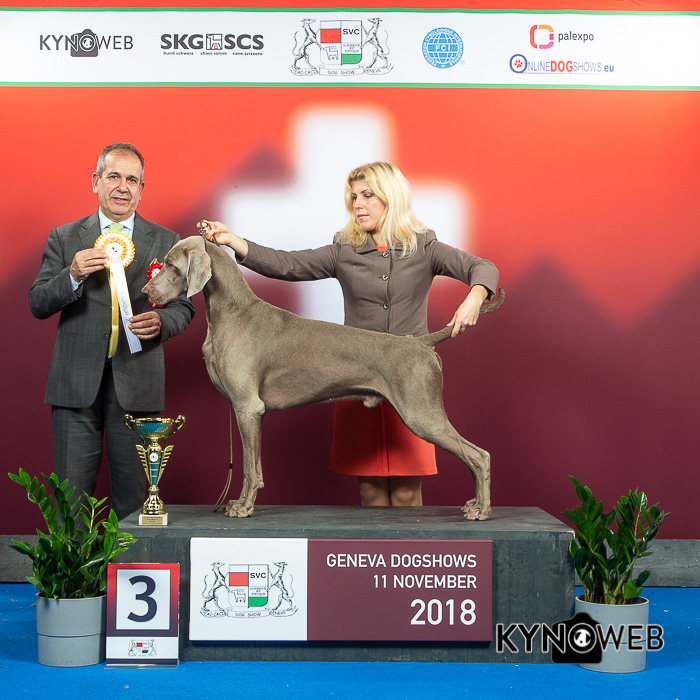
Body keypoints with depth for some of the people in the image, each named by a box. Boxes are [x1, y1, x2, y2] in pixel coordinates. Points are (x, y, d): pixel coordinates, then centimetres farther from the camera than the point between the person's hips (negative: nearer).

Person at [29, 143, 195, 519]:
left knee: (133, 496, 4)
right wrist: (73, 275, -15)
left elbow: (183, 306, 10)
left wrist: (160, 322, -12)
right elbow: (37, 304, 3)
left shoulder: (166, 241, 9)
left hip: (136, 385, 0)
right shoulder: (64, 238, 8)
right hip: (76, 383, 0)